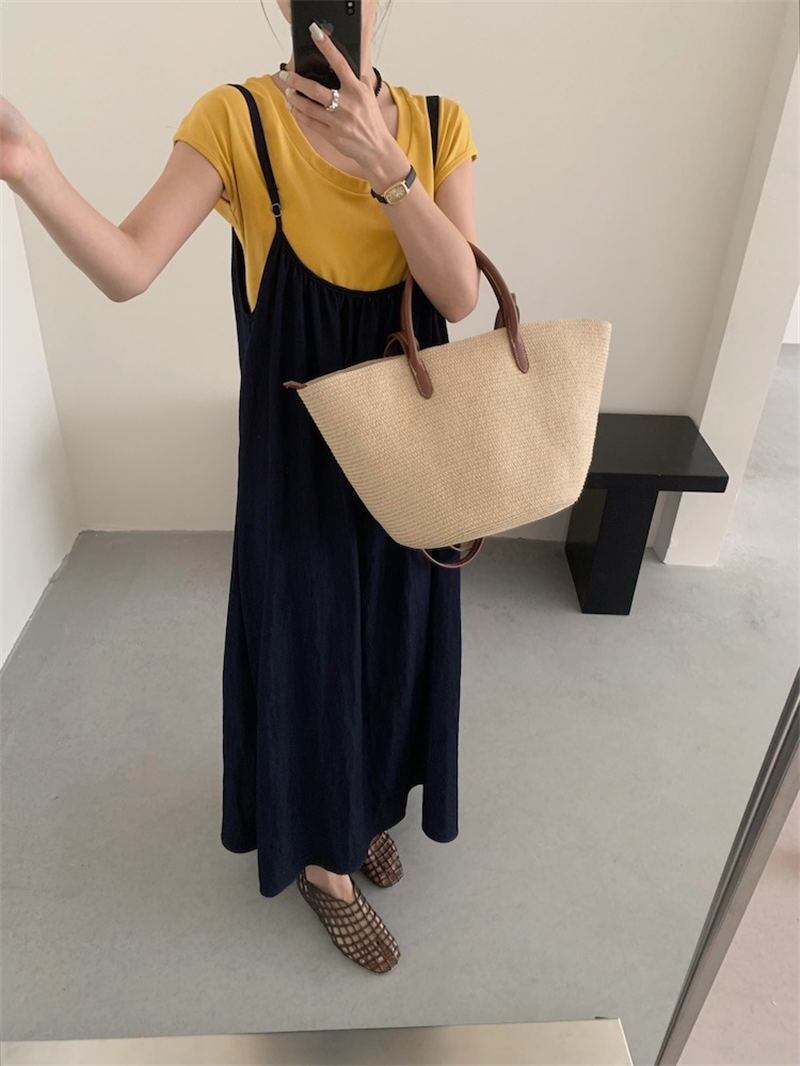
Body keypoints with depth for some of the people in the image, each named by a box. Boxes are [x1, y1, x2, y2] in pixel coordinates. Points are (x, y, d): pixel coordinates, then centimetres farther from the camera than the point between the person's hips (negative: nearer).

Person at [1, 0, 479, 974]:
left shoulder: (437, 124, 0)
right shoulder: (234, 118, -8)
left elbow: (461, 294, -11)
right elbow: (125, 269, -19)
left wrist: (382, 165, -22)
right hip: (298, 448, -3)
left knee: (392, 636, 18)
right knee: (310, 645, 8)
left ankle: (365, 802, 48)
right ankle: (326, 860, 35)